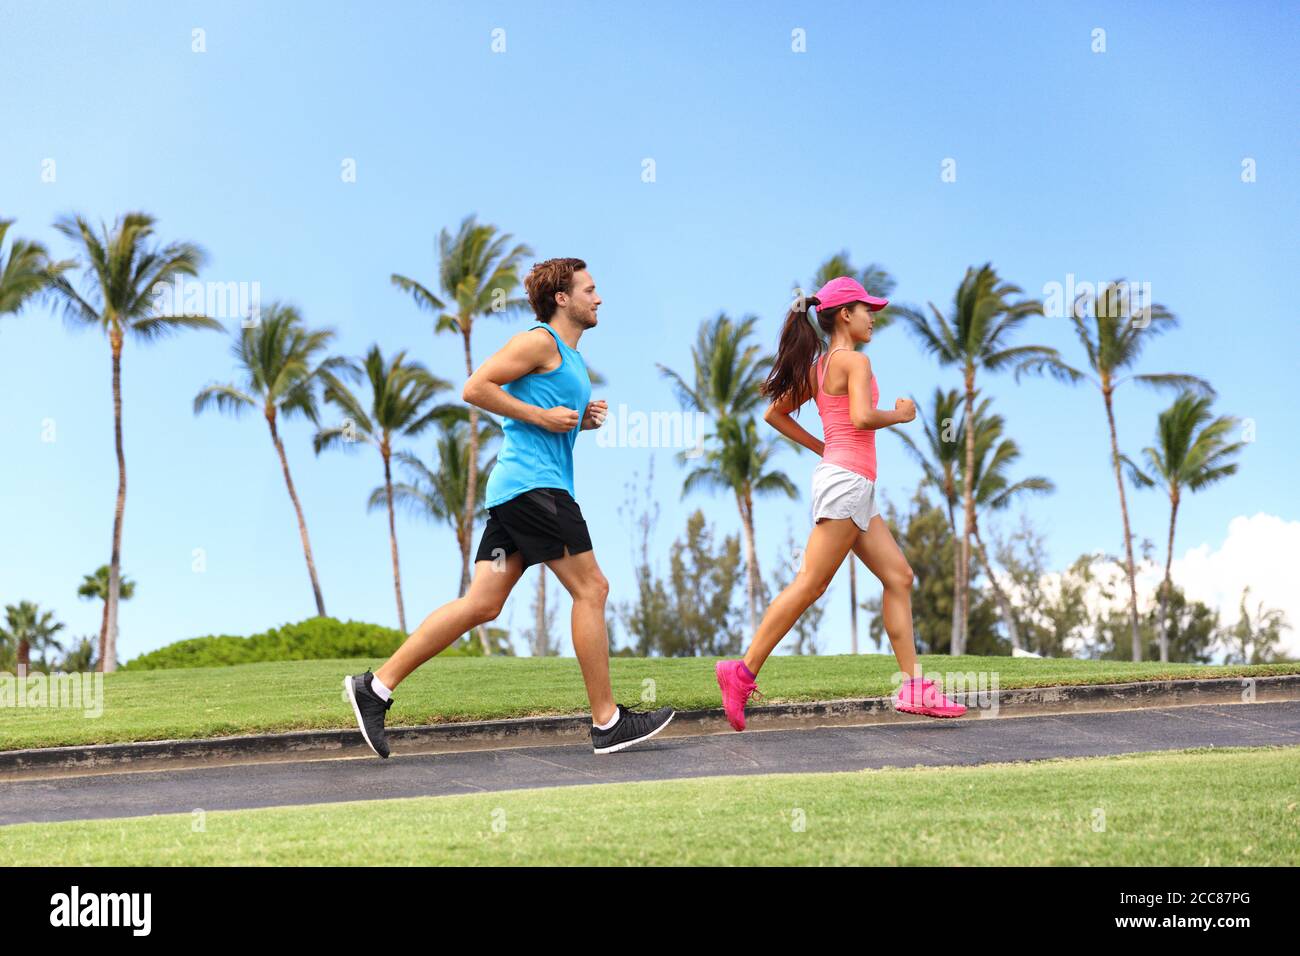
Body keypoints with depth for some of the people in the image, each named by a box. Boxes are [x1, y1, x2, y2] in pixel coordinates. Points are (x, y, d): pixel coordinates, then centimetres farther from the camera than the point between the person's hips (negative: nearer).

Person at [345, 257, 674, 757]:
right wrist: (542, 416, -14)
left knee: (482, 604, 4)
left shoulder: (570, 356, 24)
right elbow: (475, 388, -13)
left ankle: (376, 687, 4)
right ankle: (607, 723, -1)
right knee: (591, 589, -6)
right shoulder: (539, 341, -6)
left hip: (517, 490, 10)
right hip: (532, 483, -10)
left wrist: (584, 419, 14)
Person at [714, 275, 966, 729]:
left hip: (854, 487, 10)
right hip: (847, 479, -10)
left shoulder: (818, 366, 17)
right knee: (809, 585, -9)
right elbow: (862, 417, -23)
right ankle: (744, 672, -8)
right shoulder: (855, 360, -9)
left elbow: (774, 414, 22)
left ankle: (914, 688, 6)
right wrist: (899, 415, -5)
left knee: (898, 576, 8)